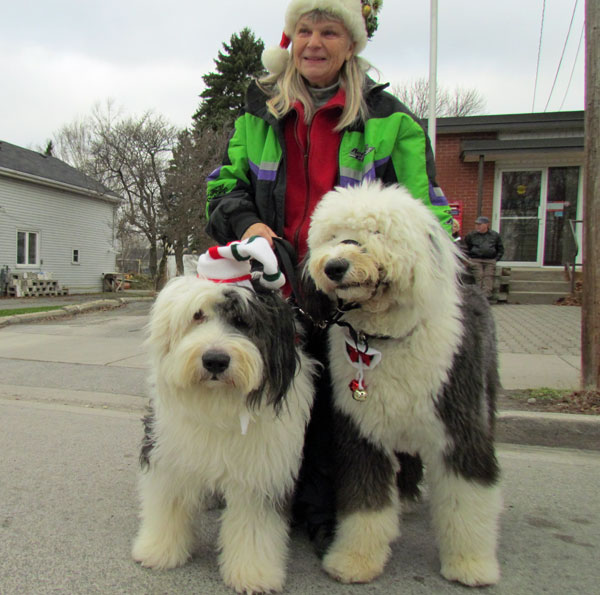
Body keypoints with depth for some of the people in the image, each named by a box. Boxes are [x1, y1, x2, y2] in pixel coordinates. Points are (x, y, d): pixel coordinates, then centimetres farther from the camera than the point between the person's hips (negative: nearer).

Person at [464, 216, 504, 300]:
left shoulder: (495, 235, 13)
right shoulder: (471, 235, 10)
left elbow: (500, 249, 21)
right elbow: (466, 249, 19)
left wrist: (496, 259, 8)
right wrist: (469, 258, 6)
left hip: (490, 261, 1)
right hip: (475, 260, -1)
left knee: (488, 276, -14)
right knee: (479, 277, -16)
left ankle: (486, 294, -21)